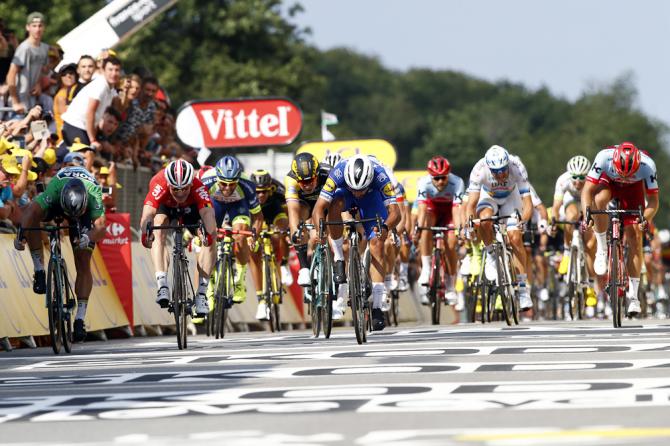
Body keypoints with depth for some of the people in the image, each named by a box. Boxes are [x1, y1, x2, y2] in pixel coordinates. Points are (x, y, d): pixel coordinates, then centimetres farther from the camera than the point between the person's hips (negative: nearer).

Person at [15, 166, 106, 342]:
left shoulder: (94, 194, -41)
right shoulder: (55, 188, -42)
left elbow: (100, 226, -48)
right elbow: (30, 212, -49)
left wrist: (87, 238, -68)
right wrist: (20, 235, -65)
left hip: (85, 210, 0)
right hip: (55, 206, 0)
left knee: (83, 264, -11)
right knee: (33, 212, -34)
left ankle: (80, 319, -5)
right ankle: (39, 272, -26)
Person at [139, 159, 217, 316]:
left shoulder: (198, 187, -39)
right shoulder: (159, 185, -40)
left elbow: (207, 212, -52)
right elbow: (148, 213, -52)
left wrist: (210, 232, -72)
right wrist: (145, 233, -72)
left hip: (191, 208, 1)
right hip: (165, 207, -1)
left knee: (209, 240, -21)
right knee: (158, 234, -30)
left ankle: (201, 293, -14)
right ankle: (162, 286, -34)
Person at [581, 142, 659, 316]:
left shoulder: (647, 165, -36)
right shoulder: (604, 157, -38)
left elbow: (653, 201, -28)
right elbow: (587, 190, -34)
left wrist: (646, 219, -46)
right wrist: (586, 215, -49)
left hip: (633, 189, 0)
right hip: (608, 182, 0)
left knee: (635, 238, -11)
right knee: (599, 199, -37)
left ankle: (633, 295, -5)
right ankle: (602, 249, -17)